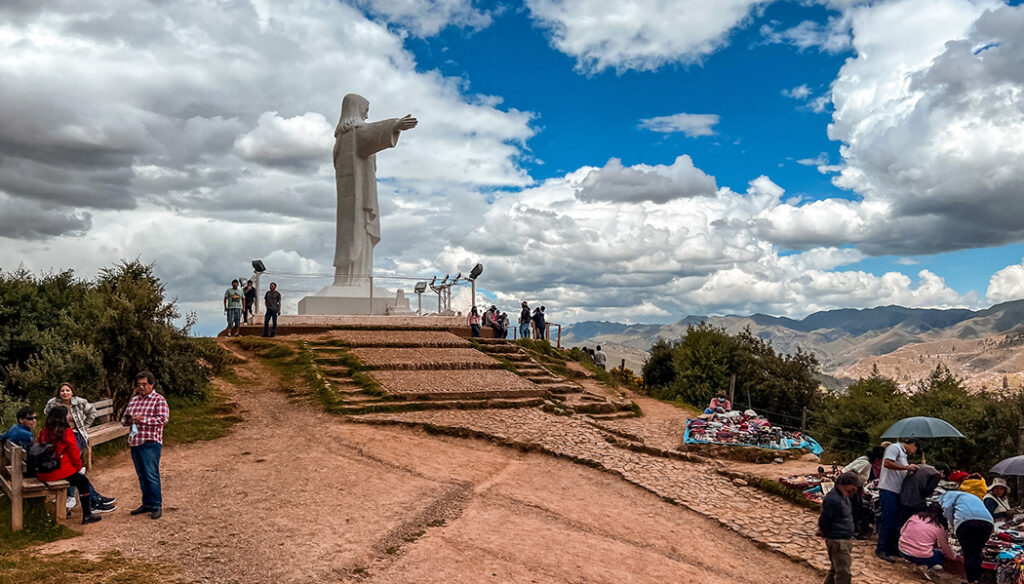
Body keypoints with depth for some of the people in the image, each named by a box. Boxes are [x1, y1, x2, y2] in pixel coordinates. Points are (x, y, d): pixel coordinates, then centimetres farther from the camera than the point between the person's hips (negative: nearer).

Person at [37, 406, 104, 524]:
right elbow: (74, 452, -7)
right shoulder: (66, 432, -11)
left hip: (42, 473, 7)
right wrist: (78, 466, 12)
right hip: (58, 472, -7)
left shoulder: (43, 432, 6)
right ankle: (87, 515, 13)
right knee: (83, 481, 13)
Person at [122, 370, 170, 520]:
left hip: (150, 443, -7)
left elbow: (163, 418, -14)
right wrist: (128, 419, -2)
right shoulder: (134, 400, 18)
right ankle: (147, 504, 20)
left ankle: (156, 506, -2)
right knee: (142, 475, 11)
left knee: (151, 475, -8)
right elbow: (124, 419, 22)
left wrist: (142, 419, -18)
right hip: (134, 442, 7)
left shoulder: (159, 400, -2)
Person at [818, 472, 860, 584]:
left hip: (846, 540, 10)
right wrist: (824, 532, -3)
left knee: (836, 569, 19)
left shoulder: (844, 496, 11)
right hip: (837, 541, -10)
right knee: (843, 572, -8)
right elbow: (824, 519, -18)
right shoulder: (832, 499, -22)